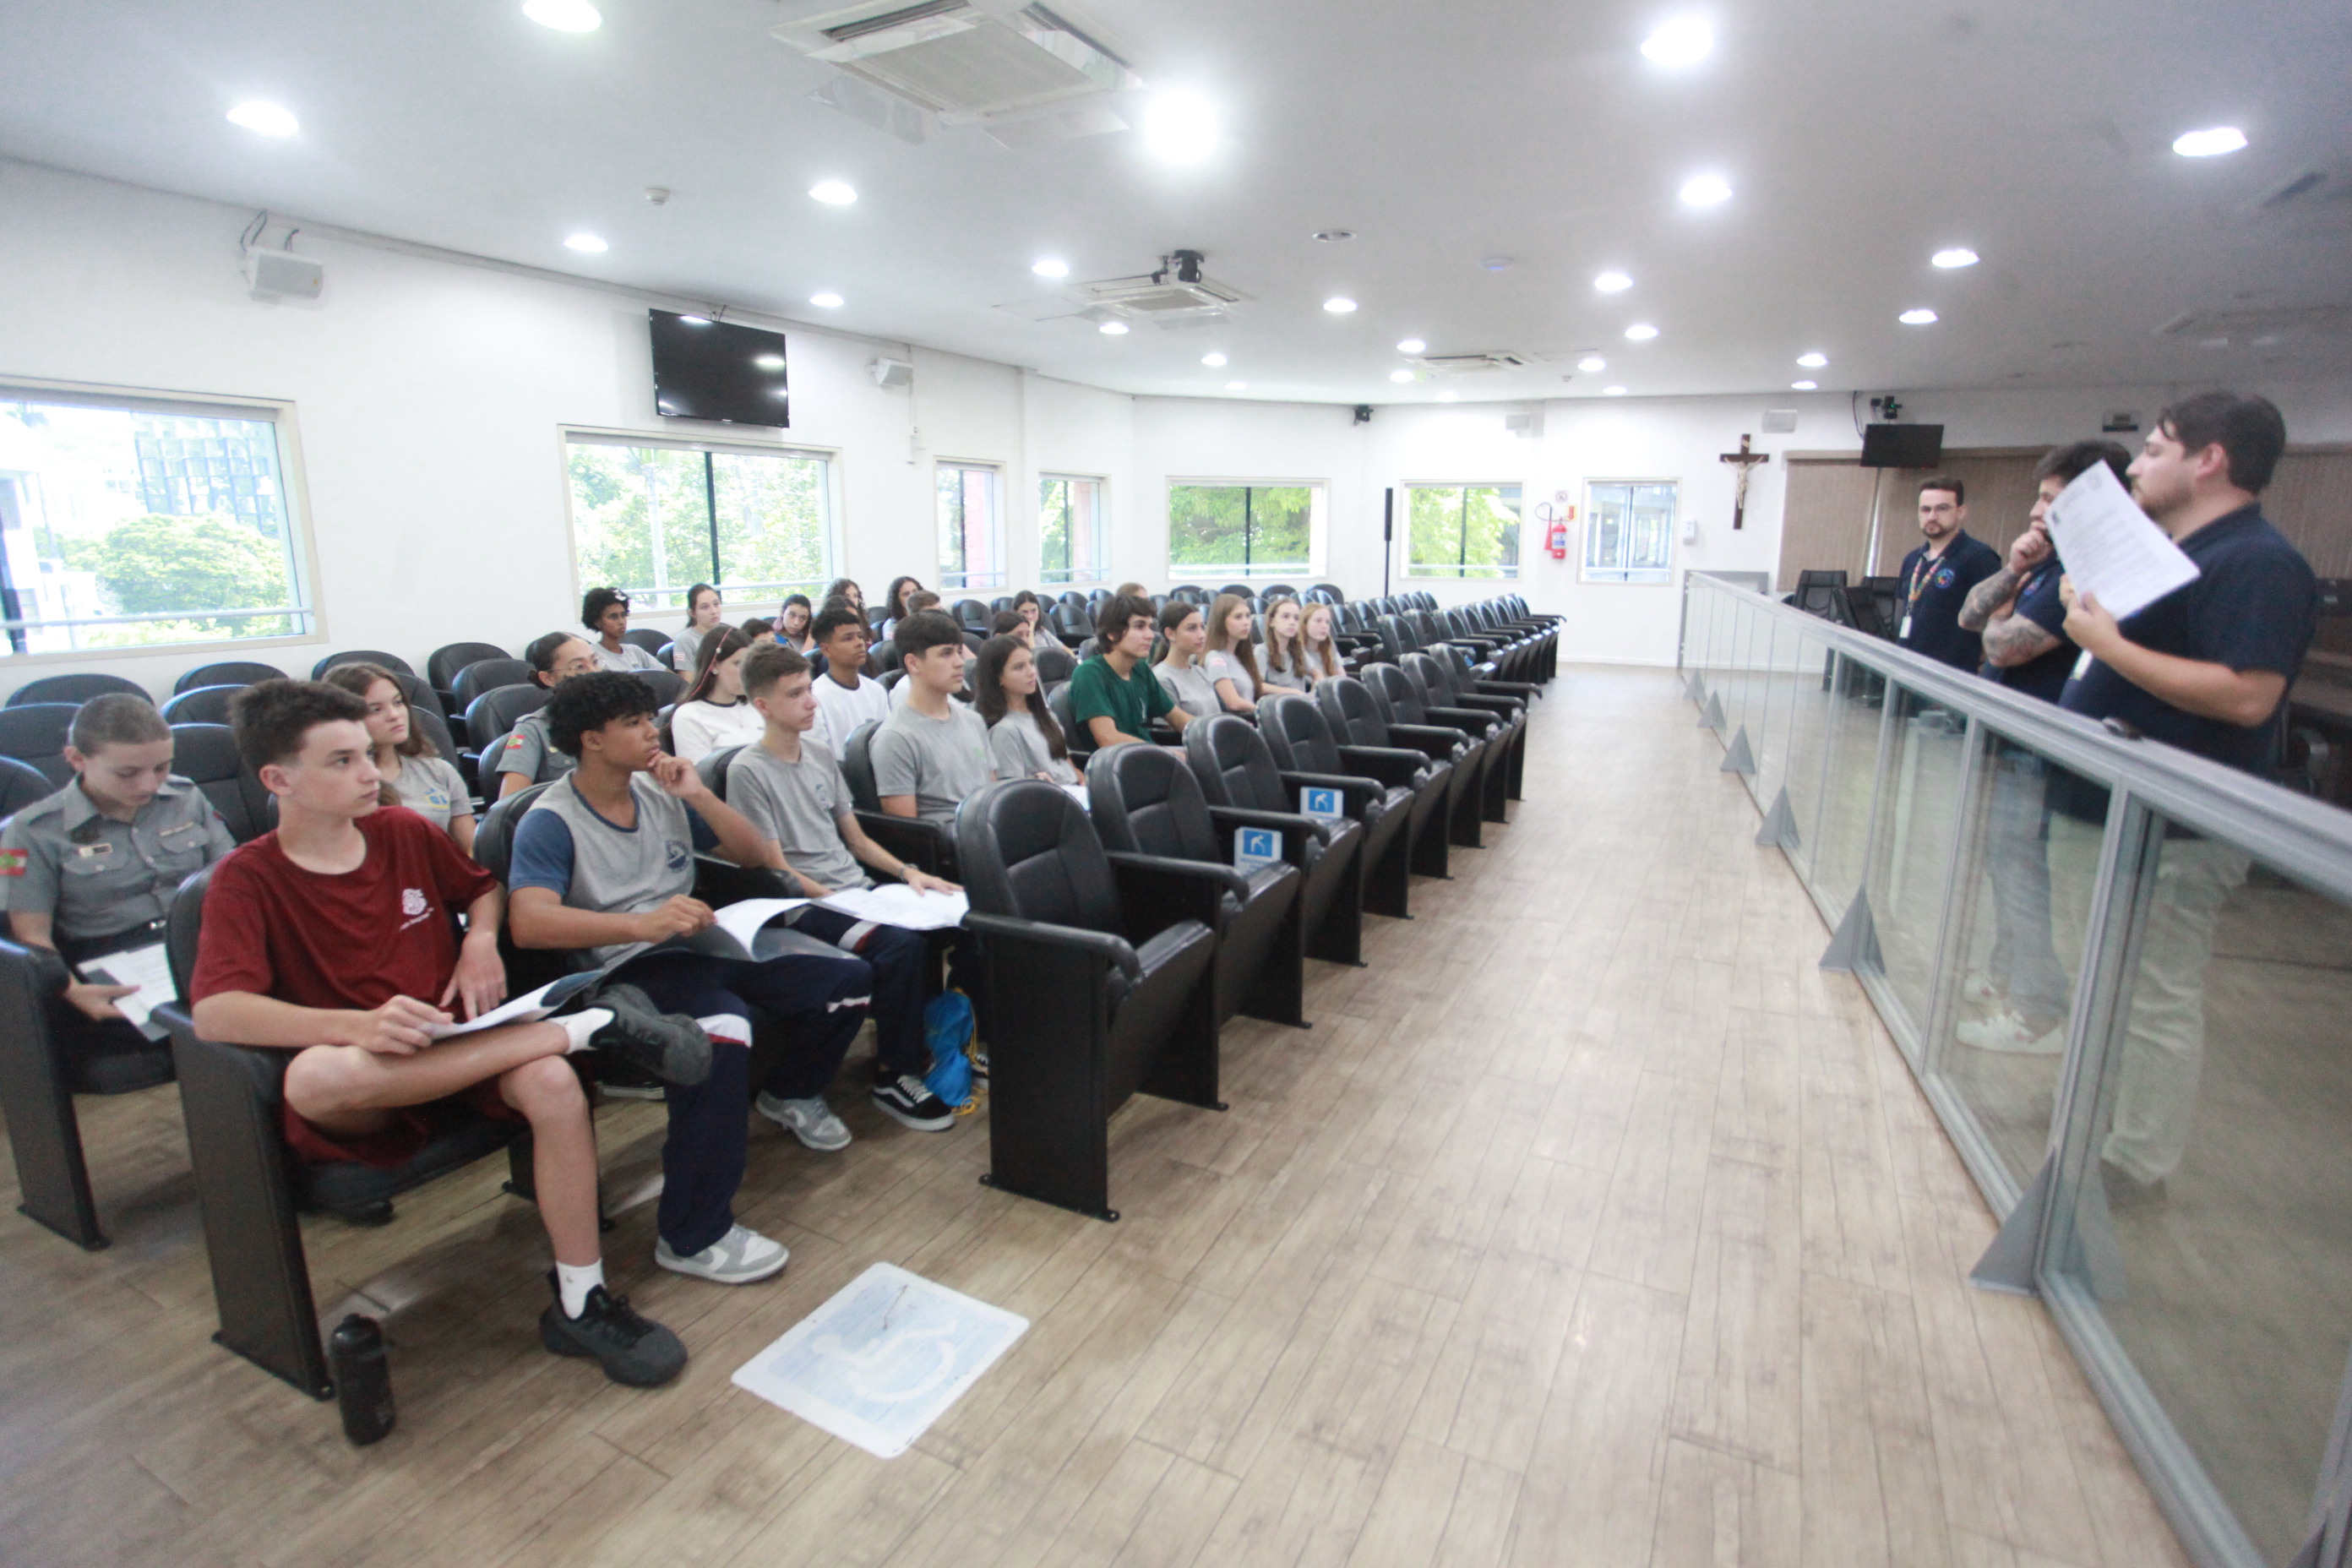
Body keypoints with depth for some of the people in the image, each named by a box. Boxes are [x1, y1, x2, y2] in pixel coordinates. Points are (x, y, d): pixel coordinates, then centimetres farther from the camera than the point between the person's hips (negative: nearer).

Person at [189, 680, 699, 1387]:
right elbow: (215, 1012, -19)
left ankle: (580, 1302, -15)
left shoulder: (406, 832, 6)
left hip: (458, 1046, 3)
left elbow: (483, 886, 25)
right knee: (314, 1075, -39)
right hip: (363, 1100, -3)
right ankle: (588, 1025, -28)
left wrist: (481, 938, 2)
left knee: (554, 1084, -30)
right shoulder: (247, 879, -5)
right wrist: (357, 1025, -35)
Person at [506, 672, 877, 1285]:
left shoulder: (662, 791, 14)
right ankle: (692, 1237, -23)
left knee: (849, 978, -7)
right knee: (722, 1031, -38)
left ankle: (792, 1089, 23)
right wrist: (643, 923, -34)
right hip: (631, 968, -7)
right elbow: (528, 922, -21)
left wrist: (698, 796, 0)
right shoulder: (551, 821, -5)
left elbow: (753, 854, 15)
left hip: (706, 944, 7)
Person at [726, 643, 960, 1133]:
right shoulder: (748, 770, -6)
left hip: (858, 889, 7)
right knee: (901, 945, -30)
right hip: (804, 905, -7)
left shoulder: (822, 757, 15)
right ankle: (893, 1077, -11)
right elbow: (777, 871, -9)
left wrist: (908, 872, 3)